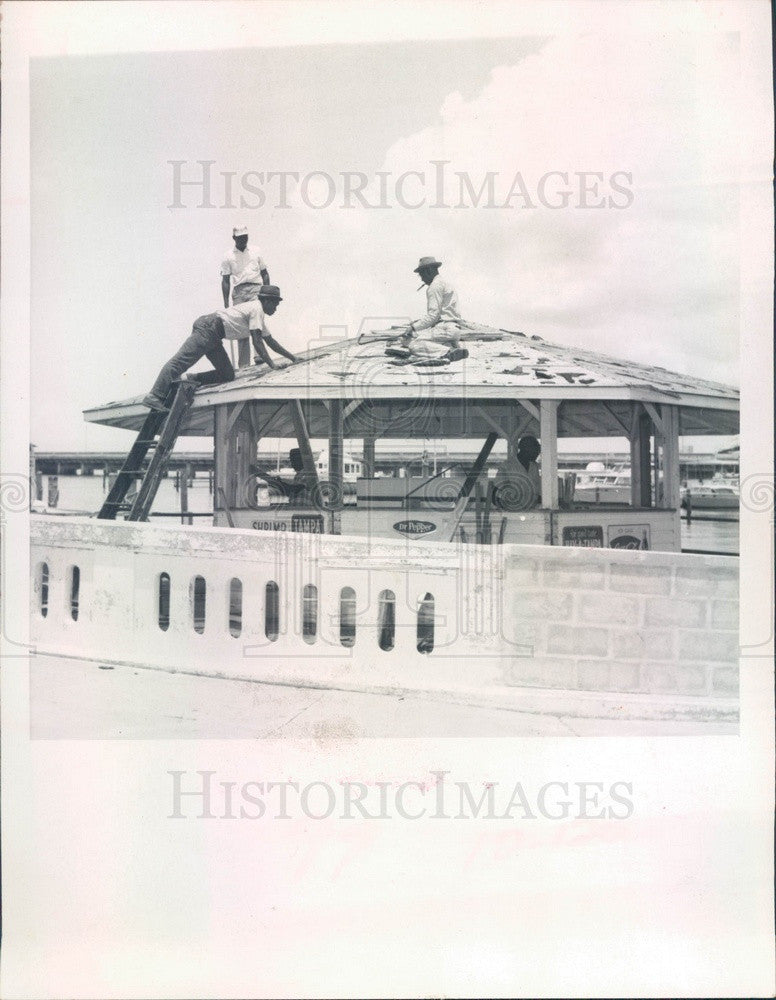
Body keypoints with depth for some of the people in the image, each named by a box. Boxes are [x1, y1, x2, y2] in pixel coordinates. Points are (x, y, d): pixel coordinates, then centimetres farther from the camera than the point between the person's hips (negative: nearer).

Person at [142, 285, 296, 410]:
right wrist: (272, 365, -12)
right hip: (208, 327, -10)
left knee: (227, 375, 4)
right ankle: (155, 397, -30)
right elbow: (257, 342, -13)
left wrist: (293, 358, 34)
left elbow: (270, 340, 34)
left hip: (213, 336, 10)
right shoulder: (257, 309, -6)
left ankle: (192, 380, -2)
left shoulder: (258, 314, 24)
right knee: (181, 360, -20)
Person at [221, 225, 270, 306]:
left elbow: (264, 273, 21)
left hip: (256, 288, 0)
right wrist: (226, 304, 2)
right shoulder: (228, 257, 11)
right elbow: (225, 281, 9)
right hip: (239, 291, 0)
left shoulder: (256, 251, 16)